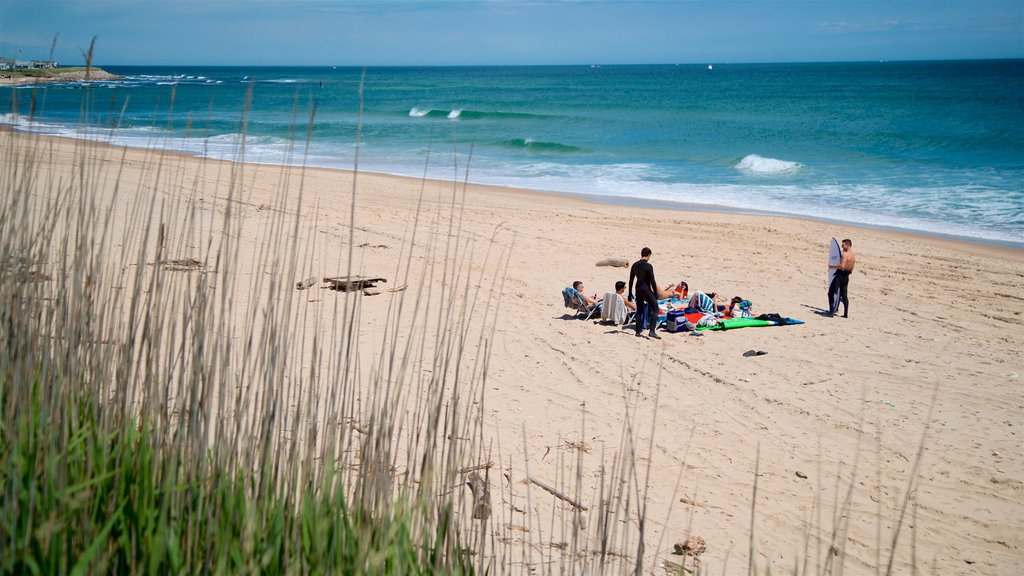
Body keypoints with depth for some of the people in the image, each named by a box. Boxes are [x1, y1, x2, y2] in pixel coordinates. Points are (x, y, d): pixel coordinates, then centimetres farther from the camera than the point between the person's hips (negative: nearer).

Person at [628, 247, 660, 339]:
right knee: (655, 310, -2)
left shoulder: (634, 265, 7)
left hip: (638, 289, 6)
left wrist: (630, 293, 19)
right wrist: (656, 293, -6)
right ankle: (652, 331, -13)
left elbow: (631, 280, 12)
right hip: (646, 289, -6)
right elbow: (652, 281, -13)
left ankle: (638, 331, 17)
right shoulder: (648, 266, -13)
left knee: (639, 311, 17)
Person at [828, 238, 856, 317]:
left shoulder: (845, 254, -16)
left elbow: (842, 266, -25)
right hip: (846, 277, 9)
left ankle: (831, 311, -7)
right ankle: (846, 314, 13)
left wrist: (832, 266, -14)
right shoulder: (854, 256, 11)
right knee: (844, 295, 13)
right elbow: (851, 269, 15)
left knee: (831, 292, -1)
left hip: (840, 275, -9)